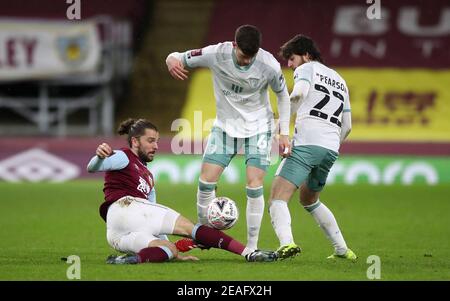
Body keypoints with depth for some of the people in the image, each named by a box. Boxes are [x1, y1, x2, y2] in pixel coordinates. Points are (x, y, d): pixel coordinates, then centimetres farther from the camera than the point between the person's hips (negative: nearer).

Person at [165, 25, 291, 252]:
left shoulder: (269, 65, -21)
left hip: (258, 127, -2)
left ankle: (252, 247, -3)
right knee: (206, 181, -6)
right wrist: (172, 60, -35)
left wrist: (284, 133, -5)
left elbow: (282, 95, -3)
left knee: (254, 186, -13)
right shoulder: (215, 54, -21)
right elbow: (179, 58, -9)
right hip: (225, 124, 2)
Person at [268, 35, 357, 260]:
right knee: (309, 200, 28)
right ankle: (342, 250, 24)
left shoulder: (307, 68, 9)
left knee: (278, 199, -13)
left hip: (306, 142, -7)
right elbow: (347, 125, 28)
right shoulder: (340, 80, 29)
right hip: (331, 149, 7)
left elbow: (300, 92, -15)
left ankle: (286, 242, -39)